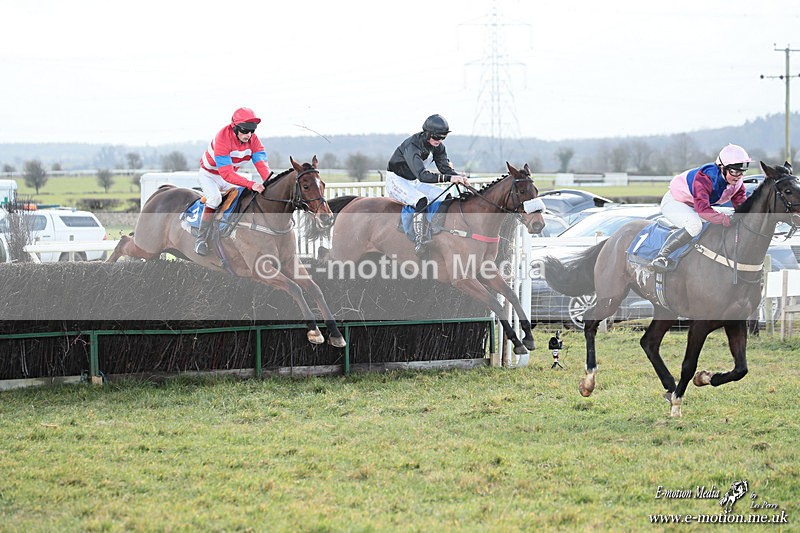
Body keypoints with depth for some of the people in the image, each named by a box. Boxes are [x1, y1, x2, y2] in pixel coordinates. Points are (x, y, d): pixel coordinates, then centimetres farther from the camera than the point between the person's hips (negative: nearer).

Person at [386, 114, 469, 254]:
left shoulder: (437, 146, -6)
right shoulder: (412, 146, -32)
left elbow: (444, 167, -3)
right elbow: (422, 175, -43)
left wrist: (458, 176, -26)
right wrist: (448, 178, -51)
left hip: (413, 182, 8)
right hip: (396, 181, -8)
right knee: (421, 201, -35)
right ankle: (420, 243, -37)